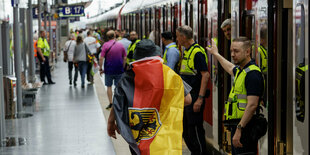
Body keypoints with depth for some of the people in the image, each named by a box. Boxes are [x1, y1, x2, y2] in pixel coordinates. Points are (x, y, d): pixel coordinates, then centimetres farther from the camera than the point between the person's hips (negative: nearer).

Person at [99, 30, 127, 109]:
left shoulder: (105, 45, -9)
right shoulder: (120, 45, -1)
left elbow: (101, 58, -13)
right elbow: (125, 58, 2)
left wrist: (100, 68, -4)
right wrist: (123, 67, 12)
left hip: (108, 70, -2)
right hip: (119, 70, 2)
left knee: (109, 86, 10)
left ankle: (110, 103, 9)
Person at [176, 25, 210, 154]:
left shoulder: (197, 52, -16)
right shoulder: (186, 51, 14)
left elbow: (206, 75, -21)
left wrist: (200, 99, -25)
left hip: (194, 96, -10)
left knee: (195, 129, -5)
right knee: (185, 129, 14)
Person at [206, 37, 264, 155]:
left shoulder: (252, 74, -15)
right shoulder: (240, 70, 15)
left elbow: (252, 105, -22)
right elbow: (231, 68, 43)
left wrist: (239, 129, -26)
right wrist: (216, 54, 55)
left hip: (244, 127, -10)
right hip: (237, 125, 10)